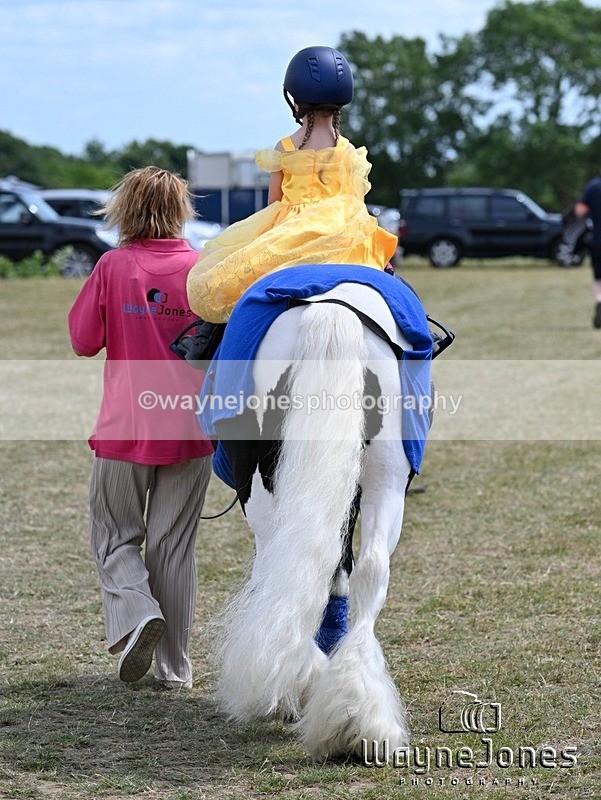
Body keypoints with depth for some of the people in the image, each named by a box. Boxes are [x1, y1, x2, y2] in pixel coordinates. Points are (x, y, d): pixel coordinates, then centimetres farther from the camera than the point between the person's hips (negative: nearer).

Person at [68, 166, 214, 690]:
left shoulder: (114, 267, -7)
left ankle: (135, 612, -14)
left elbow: (85, 340, -3)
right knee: (173, 545, 10)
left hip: (125, 429, -2)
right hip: (190, 430, 2)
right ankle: (175, 667, 12)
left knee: (116, 538, 14)